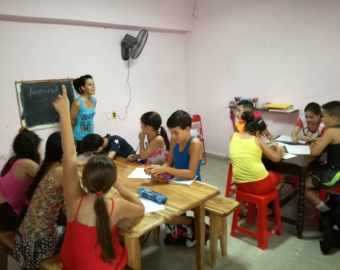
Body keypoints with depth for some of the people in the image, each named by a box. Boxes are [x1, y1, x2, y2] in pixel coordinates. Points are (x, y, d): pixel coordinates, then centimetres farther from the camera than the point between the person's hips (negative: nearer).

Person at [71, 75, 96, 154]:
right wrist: (79, 130, 4)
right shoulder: (77, 102, -20)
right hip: (80, 138, -6)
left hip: (90, 136, 6)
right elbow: (72, 122, -10)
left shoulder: (94, 100, 0)